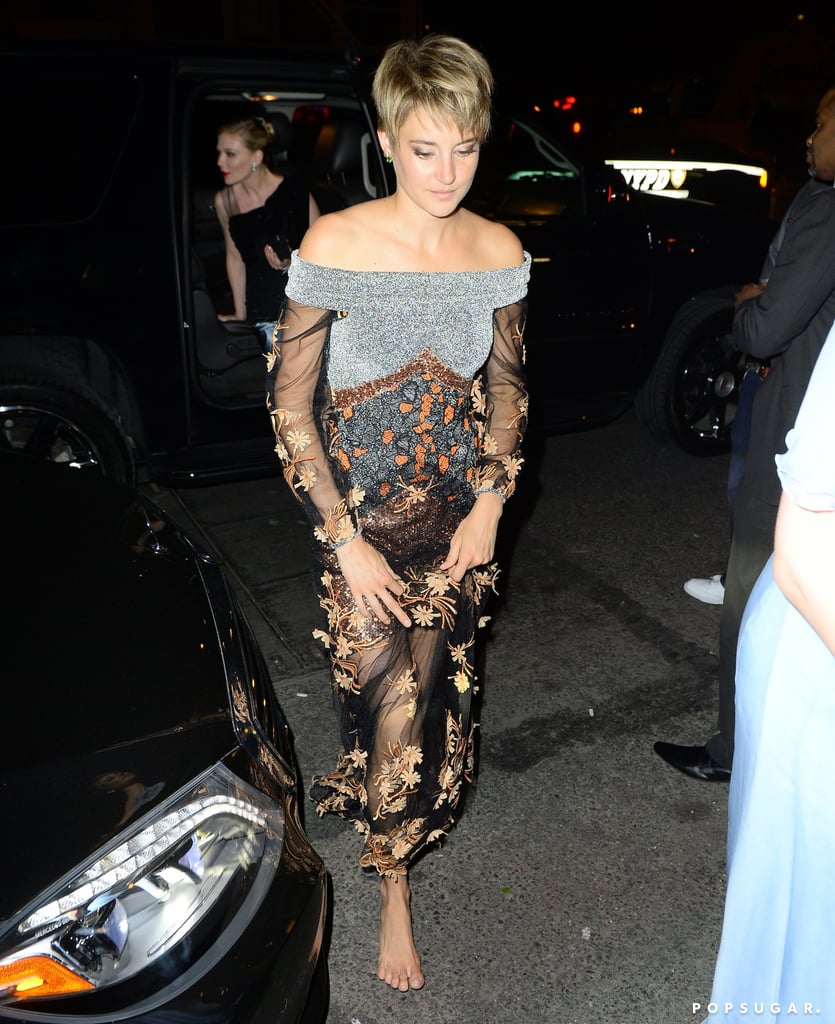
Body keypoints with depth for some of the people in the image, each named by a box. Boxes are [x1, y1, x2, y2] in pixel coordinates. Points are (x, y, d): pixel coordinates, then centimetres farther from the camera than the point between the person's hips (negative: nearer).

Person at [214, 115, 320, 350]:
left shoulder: (294, 192, -11)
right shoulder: (224, 201, 1)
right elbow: (235, 256, 12)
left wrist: (292, 264, -24)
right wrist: (240, 313, 16)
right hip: (262, 316, 2)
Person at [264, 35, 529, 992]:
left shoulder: (500, 251, -3)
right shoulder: (334, 247, -14)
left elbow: (506, 386, 9)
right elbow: (290, 403, -11)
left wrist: (490, 502, -2)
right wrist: (346, 539, -14)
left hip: (458, 515, 3)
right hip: (360, 518, -3)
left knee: (423, 691, 10)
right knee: (392, 694, 0)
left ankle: (391, 837, 42)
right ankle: (395, 887, 29)